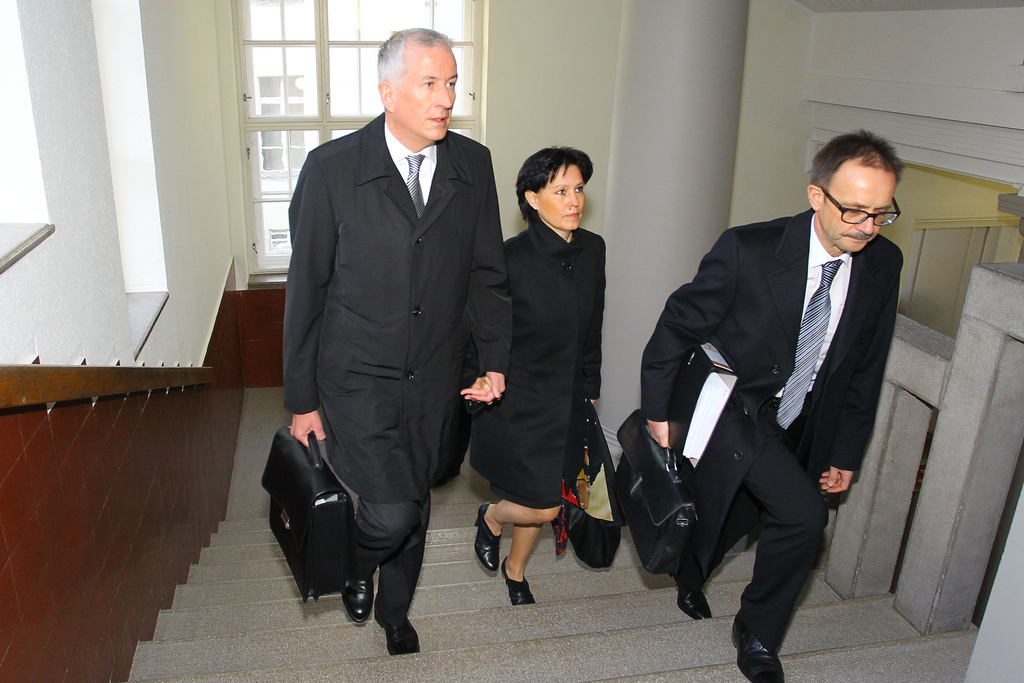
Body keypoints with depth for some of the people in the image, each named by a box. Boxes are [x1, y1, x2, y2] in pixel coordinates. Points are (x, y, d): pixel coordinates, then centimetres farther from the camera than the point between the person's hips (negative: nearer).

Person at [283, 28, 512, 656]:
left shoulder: (473, 165, 0)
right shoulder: (332, 168, -9)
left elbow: (487, 271, 8)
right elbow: (306, 289, -5)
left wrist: (496, 358, -1)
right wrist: (303, 398, -3)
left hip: (436, 383, 4)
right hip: (357, 381, -3)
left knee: (416, 507, 17)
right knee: (392, 512, -10)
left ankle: (395, 611, 46)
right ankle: (358, 567, 29)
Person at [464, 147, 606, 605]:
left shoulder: (592, 249, 0)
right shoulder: (511, 258, -18)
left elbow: (592, 328, 10)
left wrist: (591, 390, 14)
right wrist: (483, 377, -26)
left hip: (568, 399, 6)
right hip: (518, 400, -5)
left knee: (539, 501, 18)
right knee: (543, 508, -3)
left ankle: (515, 570, 46)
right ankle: (491, 516, 32)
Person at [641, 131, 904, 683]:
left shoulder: (883, 264, -9)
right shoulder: (748, 250, -25)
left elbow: (866, 368, 2)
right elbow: (676, 328, -15)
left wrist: (846, 451, 5)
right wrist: (657, 414, -10)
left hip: (801, 428, 5)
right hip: (735, 409, -5)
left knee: (735, 517, 18)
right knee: (803, 515, -18)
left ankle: (690, 577, 52)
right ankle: (758, 632, 10)